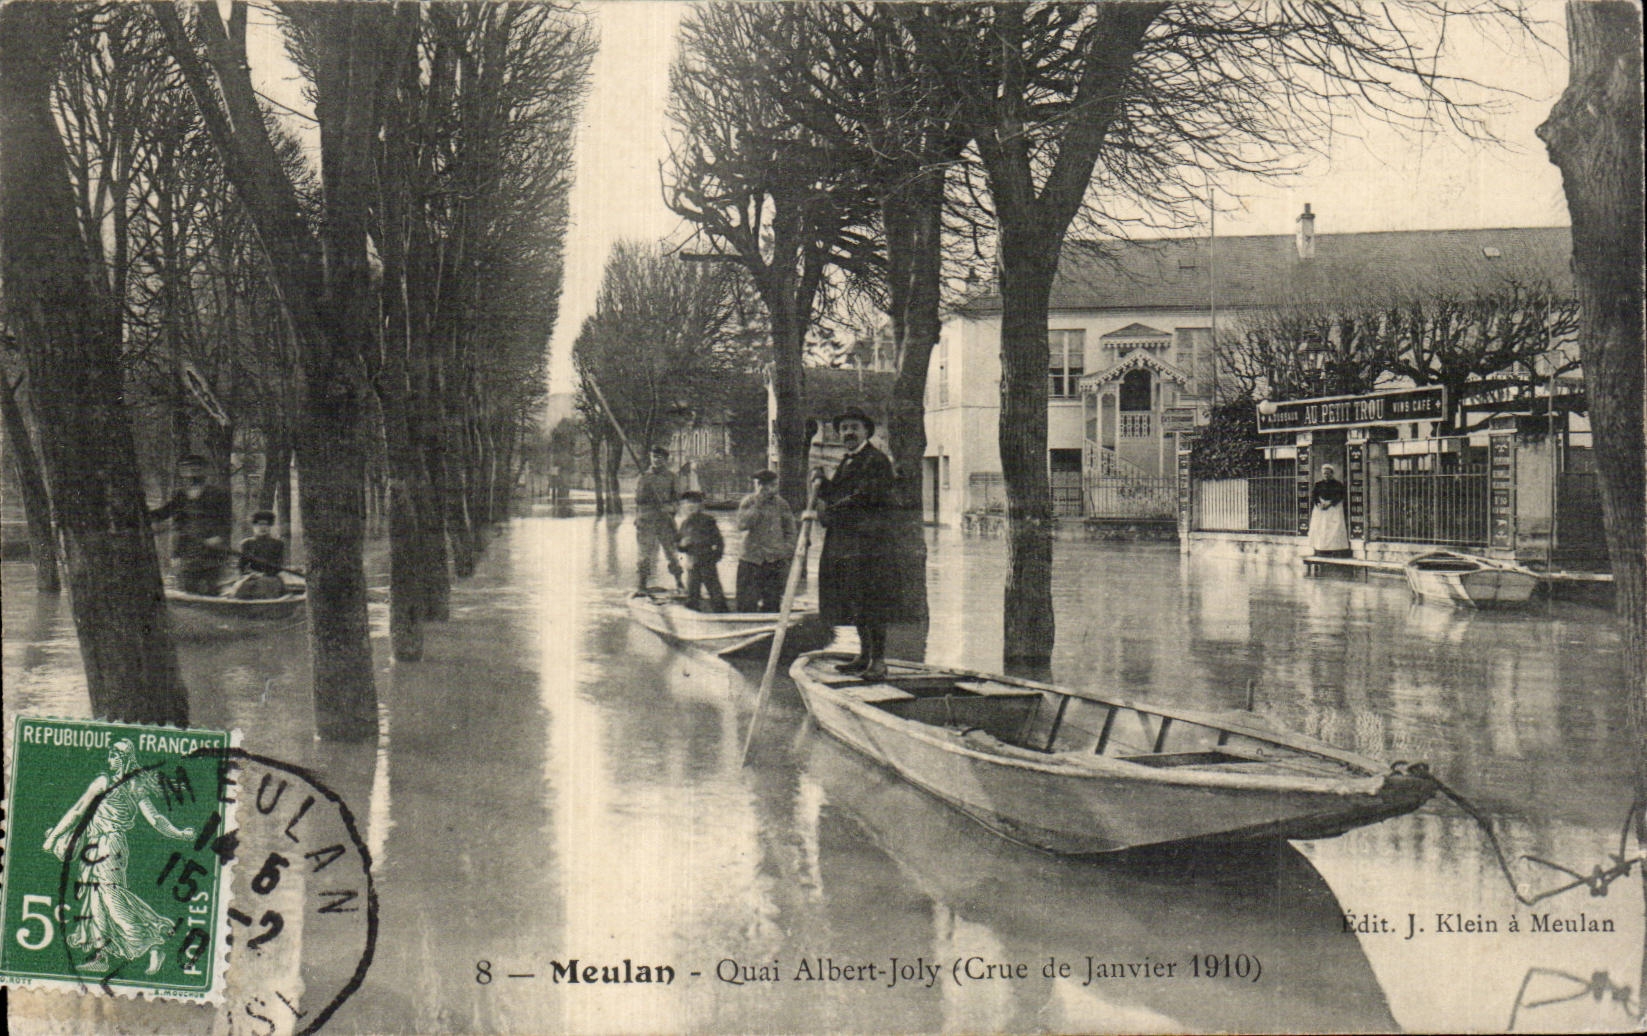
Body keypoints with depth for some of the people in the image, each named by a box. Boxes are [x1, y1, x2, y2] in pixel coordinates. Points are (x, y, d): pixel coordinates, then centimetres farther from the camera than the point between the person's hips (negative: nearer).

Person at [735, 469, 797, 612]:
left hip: (775, 560, 2)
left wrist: (787, 556, 3)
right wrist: (757, 505, -15)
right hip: (750, 559, -2)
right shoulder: (748, 502, 3)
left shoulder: (781, 504, 7)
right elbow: (742, 524, -14)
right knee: (747, 603, -4)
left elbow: (790, 532, 11)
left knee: (772, 603, 2)